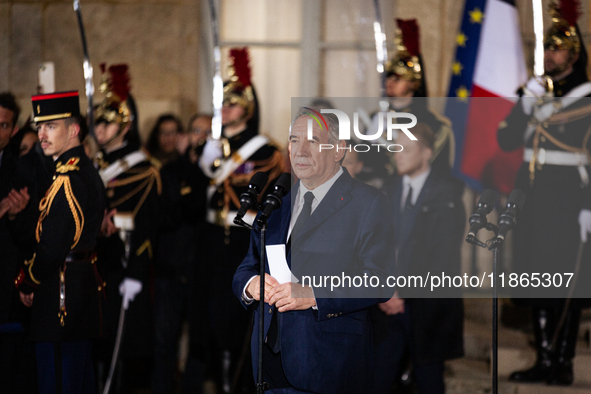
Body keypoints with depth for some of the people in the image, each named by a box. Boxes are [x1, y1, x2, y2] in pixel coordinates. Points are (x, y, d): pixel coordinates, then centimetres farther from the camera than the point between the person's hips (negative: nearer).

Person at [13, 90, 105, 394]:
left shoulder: (67, 180, -18)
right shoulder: (88, 171, 13)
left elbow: (52, 246, -22)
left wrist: (26, 282, -7)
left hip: (62, 292, -10)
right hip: (86, 281, 10)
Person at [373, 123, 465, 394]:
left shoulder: (445, 193, -6)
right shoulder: (389, 193, 12)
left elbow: (444, 252, -12)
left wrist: (403, 290, -13)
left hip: (429, 306, -4)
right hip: (391, 302, 4)